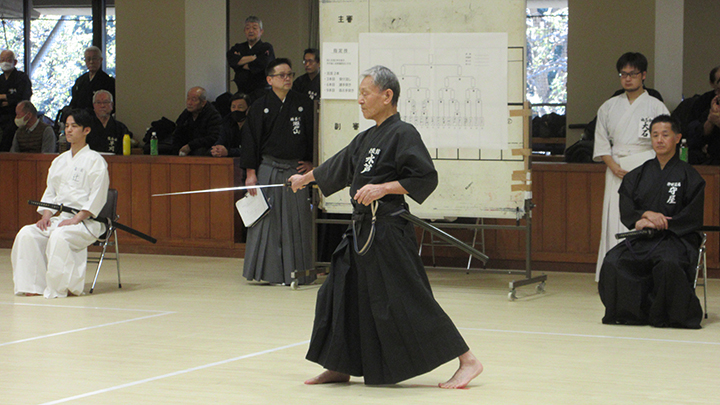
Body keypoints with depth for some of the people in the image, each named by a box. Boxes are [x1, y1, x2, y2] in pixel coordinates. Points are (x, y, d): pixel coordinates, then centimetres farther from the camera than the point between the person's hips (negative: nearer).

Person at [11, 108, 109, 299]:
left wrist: (76, 219, -20)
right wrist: (46, 216, 0)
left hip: (87, 222, -6)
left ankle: (61, 287, -24)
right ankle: (32, 285, -18)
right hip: (61, 218, 6)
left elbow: (97, 197, -11)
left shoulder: (95, 160, -3)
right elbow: (50, 192, 19)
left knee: (59, 237, -36)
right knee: (27, 234, -18)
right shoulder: (59, 161, 18)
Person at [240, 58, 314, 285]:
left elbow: (313, 135, 11)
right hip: (268, 170, -1)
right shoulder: (261, 107, 0)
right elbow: (251, 139, 1)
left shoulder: (304, 105, 4)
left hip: (297, 170, 1)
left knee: (296, 221, 2)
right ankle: (268, 271, 5)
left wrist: (310, 162, 4)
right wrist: (250, 172, -3)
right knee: (267, 221, -2)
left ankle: (296, 271, 8)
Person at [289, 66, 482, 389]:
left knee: (409, 302, -12)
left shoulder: (403, 134, -12)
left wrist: (383, 188, -22)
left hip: (389, 232, -9)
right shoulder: (366, 139, 14)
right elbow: (339, 166, 31)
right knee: (340, 293, 12)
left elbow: (426, 178, -17)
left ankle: (467, 362, -7)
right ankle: (340, 367, 25)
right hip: (363, 230, 9)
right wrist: (305, 178, 44)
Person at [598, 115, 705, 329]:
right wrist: (647, 214, -16)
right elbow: (626, 212, 7)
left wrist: (656, 223, -12)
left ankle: (671, 315, -19)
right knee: (613, 261, -25)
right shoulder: (638, 176, 15)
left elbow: (693, 217, -3)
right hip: (641, 238, 4)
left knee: (668, 262, -38)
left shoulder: (689, 176, 5)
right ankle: (634, 312, -11)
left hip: (677, 237, -4)